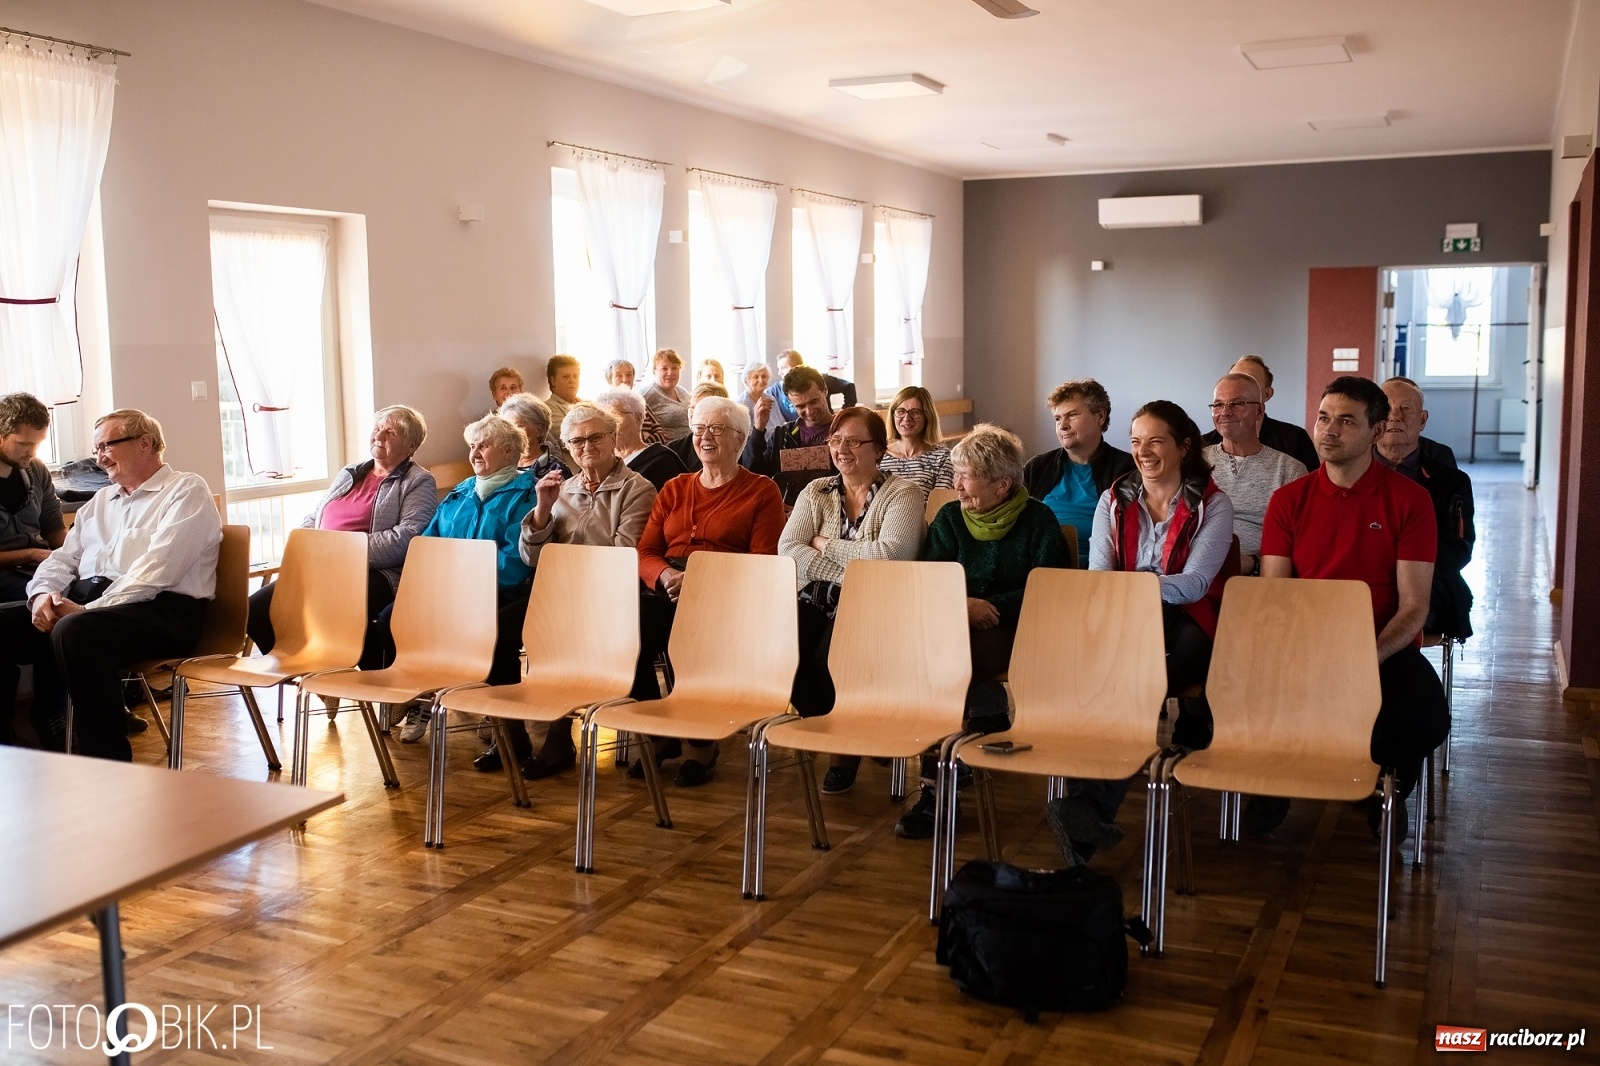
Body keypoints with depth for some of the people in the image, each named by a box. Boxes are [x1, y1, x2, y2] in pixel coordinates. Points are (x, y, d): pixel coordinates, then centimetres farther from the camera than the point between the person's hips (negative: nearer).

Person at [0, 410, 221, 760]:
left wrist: (89, 609, -19)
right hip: (84, 601, 8)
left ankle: (108, 764, -26)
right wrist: (44, 593, -4)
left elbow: (158, 569, -13)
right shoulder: (100, 501, 27)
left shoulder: (187, 491, 1)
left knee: (75, 632, -35)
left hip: (161, 609, -8)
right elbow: (64, 557, 20)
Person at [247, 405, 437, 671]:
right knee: (256, 607, -16)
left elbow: (407, 538, -11)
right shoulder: (349, 474, 27)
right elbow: (311, 520, 30)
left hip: (373, 573, -7)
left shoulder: (420, 483, 5)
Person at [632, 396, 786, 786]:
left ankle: (703, 742, -15)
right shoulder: (674, 489, 23)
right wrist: (667, 575, -11)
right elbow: (645, 552, 14)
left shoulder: (761, 492, 8)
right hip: (666, 592, 4)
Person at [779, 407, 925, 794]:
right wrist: (850, 573, -13)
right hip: (817, 601, 4)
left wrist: (824, 545, -6)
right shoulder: (816, 491, 15)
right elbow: (787, 549, 0)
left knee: (832, 654, -32)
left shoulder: (903, 494, 1)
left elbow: (888, 555, -16)